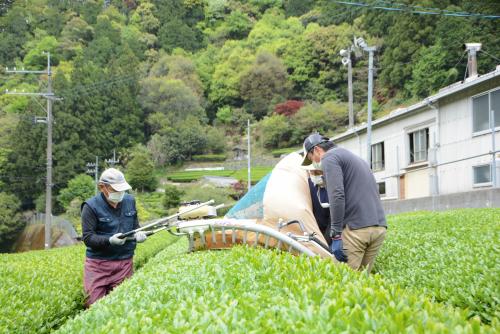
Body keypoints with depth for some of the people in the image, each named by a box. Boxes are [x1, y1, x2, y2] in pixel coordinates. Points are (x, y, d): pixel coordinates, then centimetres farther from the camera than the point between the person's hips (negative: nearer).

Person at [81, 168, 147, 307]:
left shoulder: (129, 201, 7)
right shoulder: (91, 207, -9)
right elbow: (87, 238, -12)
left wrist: (138, 234, -5)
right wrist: (110, 240, -28)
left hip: (125, 263, 4)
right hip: (99, 264, -4)